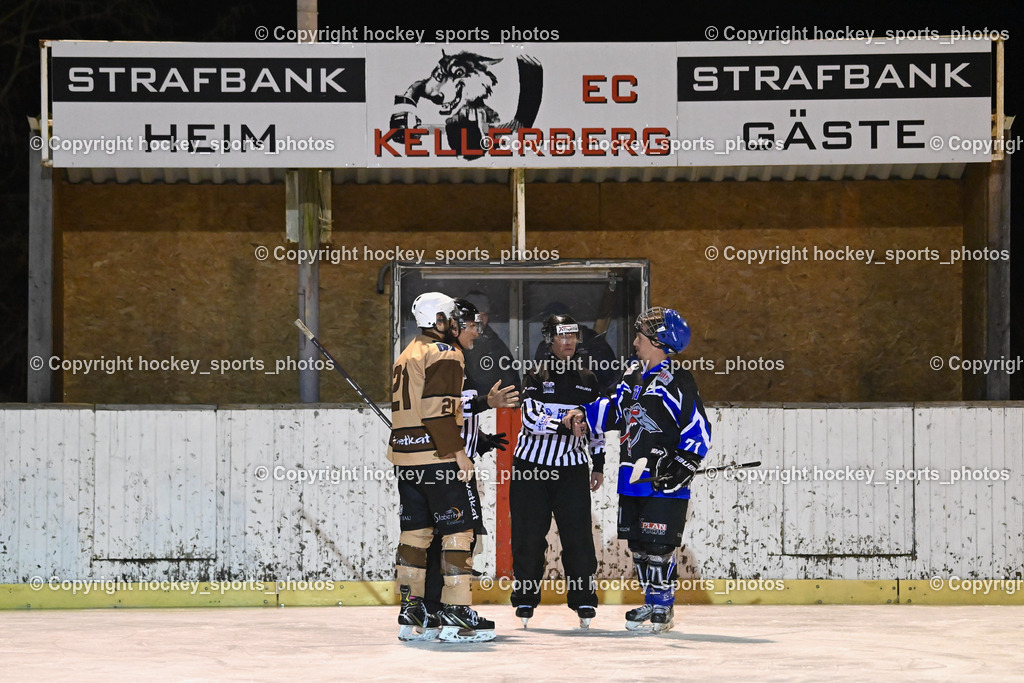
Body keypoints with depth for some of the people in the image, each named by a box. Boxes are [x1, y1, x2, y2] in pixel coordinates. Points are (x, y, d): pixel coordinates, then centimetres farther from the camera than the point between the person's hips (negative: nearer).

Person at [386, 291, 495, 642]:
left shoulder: (407, 354, 21)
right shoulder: (444, 353, -8)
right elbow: (439, 409, -18)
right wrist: (457, 452, -16)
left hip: (406, 456, 9)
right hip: (439, 456, -9)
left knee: (416, 531, 12)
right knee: (458, 530, -6)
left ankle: (412, 613, 13)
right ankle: (455, 616, -9)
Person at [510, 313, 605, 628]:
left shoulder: (587, 380, 9)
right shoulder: (536, 378, -2)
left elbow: (596, 423, 17)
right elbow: (531, 419, -16)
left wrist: (598, 464, 14)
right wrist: (566, 425, -29)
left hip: (571, 467, 2)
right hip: (532, 466, -2)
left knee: (578, 534, -5)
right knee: (529, 536, -1)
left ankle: (584, 600, 3)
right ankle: (525, 598, 12)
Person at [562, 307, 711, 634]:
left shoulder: (677, 380, -10)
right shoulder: (634, 374, 13)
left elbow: (698, 429, -11)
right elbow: (616, 410, 26)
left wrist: (681, 465, -18)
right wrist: (585, 415, 11)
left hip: (664, 482, -8)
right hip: (633, 478, 8)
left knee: (658, 545, -8)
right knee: (637, 543, 11)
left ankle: (662, 610, 2)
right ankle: (652, 603, 23)